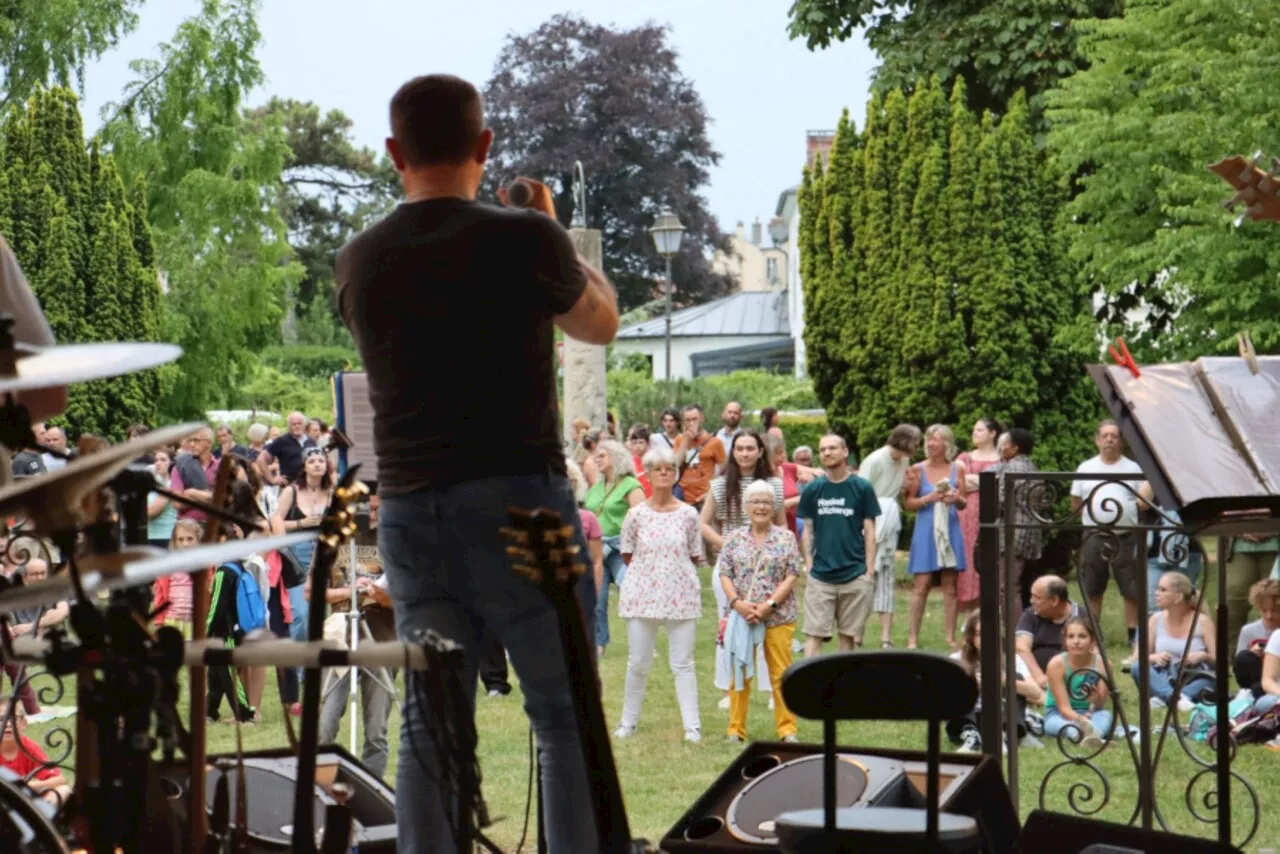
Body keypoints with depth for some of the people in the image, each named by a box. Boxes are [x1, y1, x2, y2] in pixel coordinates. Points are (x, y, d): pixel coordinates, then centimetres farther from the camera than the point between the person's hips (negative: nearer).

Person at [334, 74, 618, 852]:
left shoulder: (361, 262, 6)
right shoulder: (523, 240, -7)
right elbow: (602, 324, 11)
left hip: (409, 510, 4)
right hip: (518, 501, -4)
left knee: (431, 728, 8)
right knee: (568, 718, 3)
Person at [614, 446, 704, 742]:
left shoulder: (688, 514, 0)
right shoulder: (636, 514, 0)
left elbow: (695, 557, 7)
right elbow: (627, 555, 8)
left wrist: (674, 570, 1)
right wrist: (651, 568, 4)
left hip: (681, 595, -1)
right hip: (642, 594, 1)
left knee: (683, 663, 0)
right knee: (638, 663, 8)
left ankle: (692, 726, 1)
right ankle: (628, 721, 19)